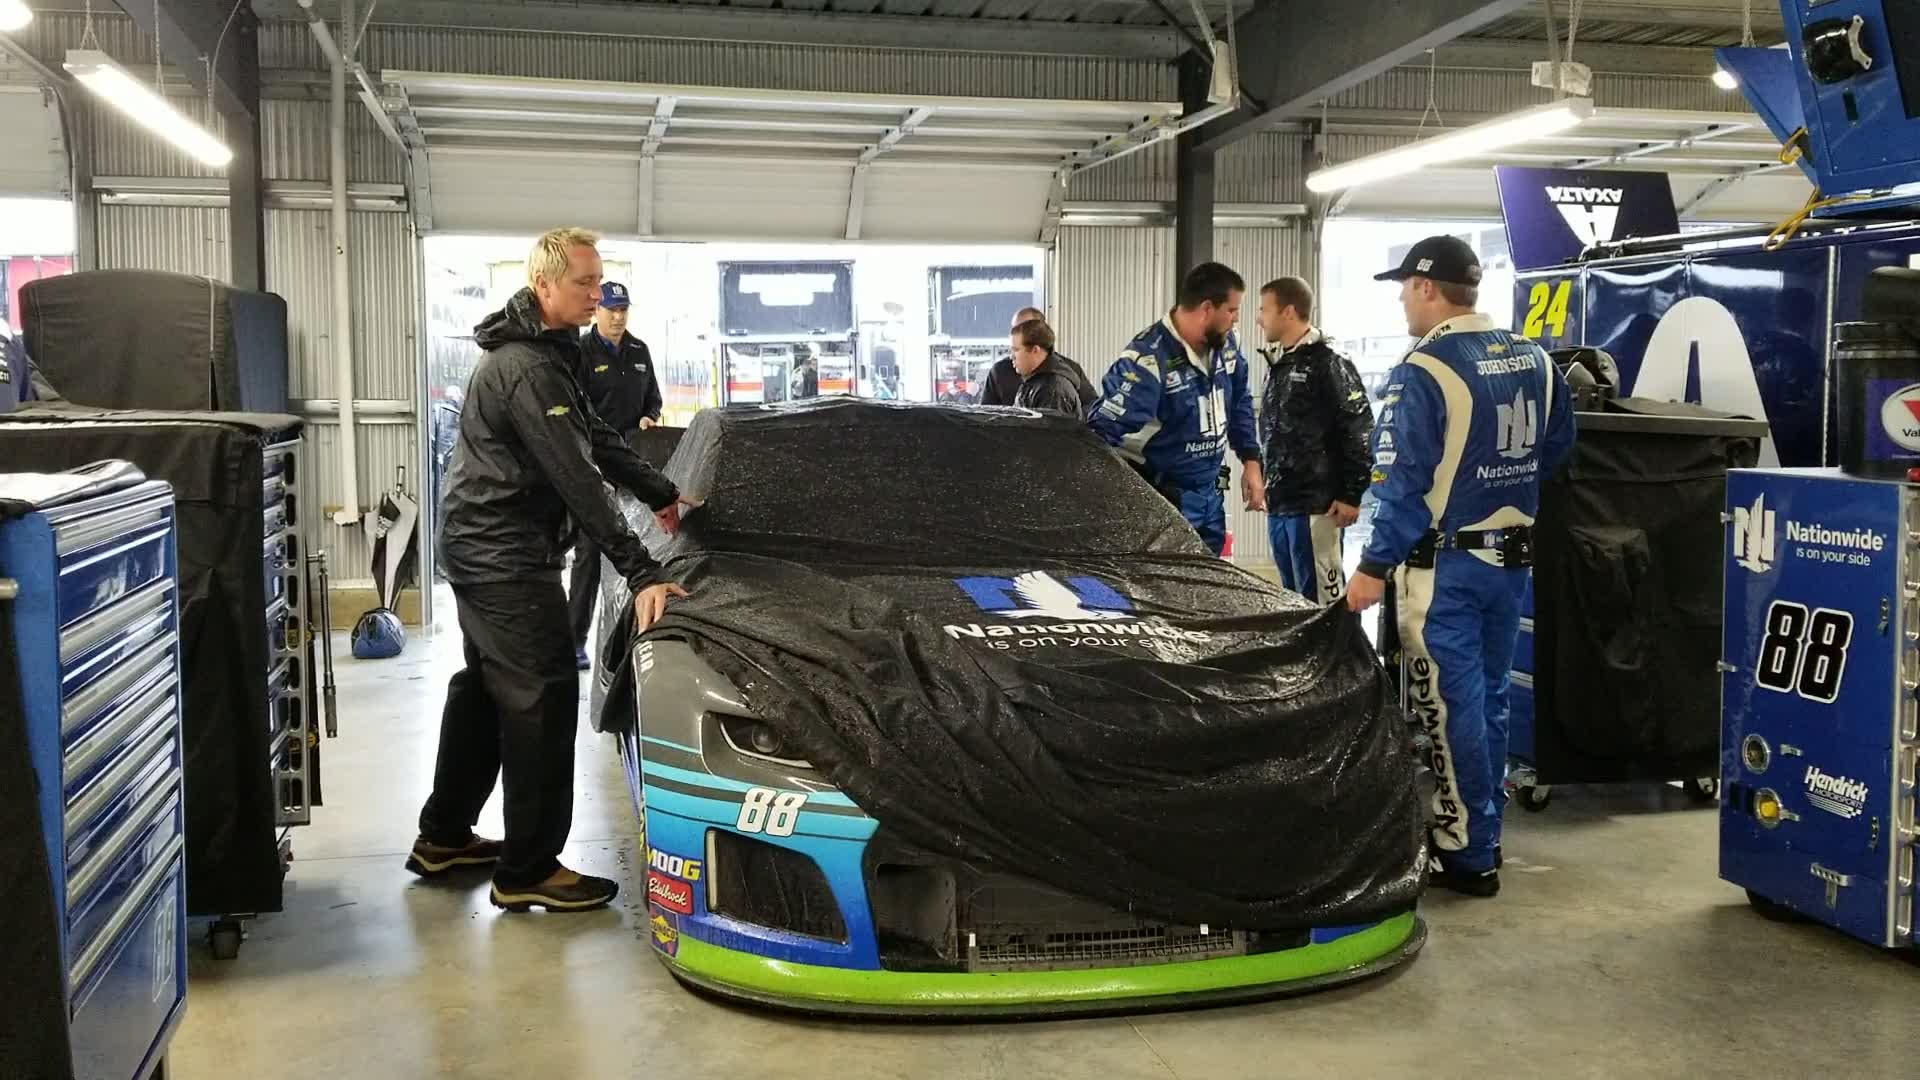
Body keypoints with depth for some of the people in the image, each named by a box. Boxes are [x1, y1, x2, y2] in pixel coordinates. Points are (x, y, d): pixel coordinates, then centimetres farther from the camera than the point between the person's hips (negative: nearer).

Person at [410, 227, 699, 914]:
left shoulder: (546, 354, 13)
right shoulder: (525, 369, -20)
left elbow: (597, 442, 21)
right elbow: (576, 479, -26)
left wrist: (661, 494, 20)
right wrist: (639, 571, -28)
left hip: (483, 554, 11)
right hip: (508, 561, -11)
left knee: (483, 692, 18)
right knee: (542, 702, -8)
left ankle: (444, 837, 30)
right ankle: (528, 870, -2)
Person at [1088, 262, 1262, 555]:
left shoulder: (1226, 345, 0)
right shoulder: (1148, 360, -24)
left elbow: (1239, 403, 17)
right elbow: (1103, 432, -26)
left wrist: (1251, 459, 9)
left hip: (1210, 495, 8)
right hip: (1160, 501, -8)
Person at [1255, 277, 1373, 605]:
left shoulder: (1328, 363, -10)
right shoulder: (1278, 364, 16)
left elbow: (1360, 431, -13)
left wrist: (1351, 495, -15)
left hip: (1315, 505, -9)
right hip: (1279, 505, 9)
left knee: (1320, 601, -7)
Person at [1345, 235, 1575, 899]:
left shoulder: (1424, 372, -17)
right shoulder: (1533, 360, 5)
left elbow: (1404, 483, -19)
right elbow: (1558, 447, 16)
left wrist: (1374, 566, -14)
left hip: (1445, 565, -7)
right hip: (1511, 559, 7)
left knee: (1450, 707, 1)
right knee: (1488, 698, 17)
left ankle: (1467, 854, 7)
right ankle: (1483, 831, 28)